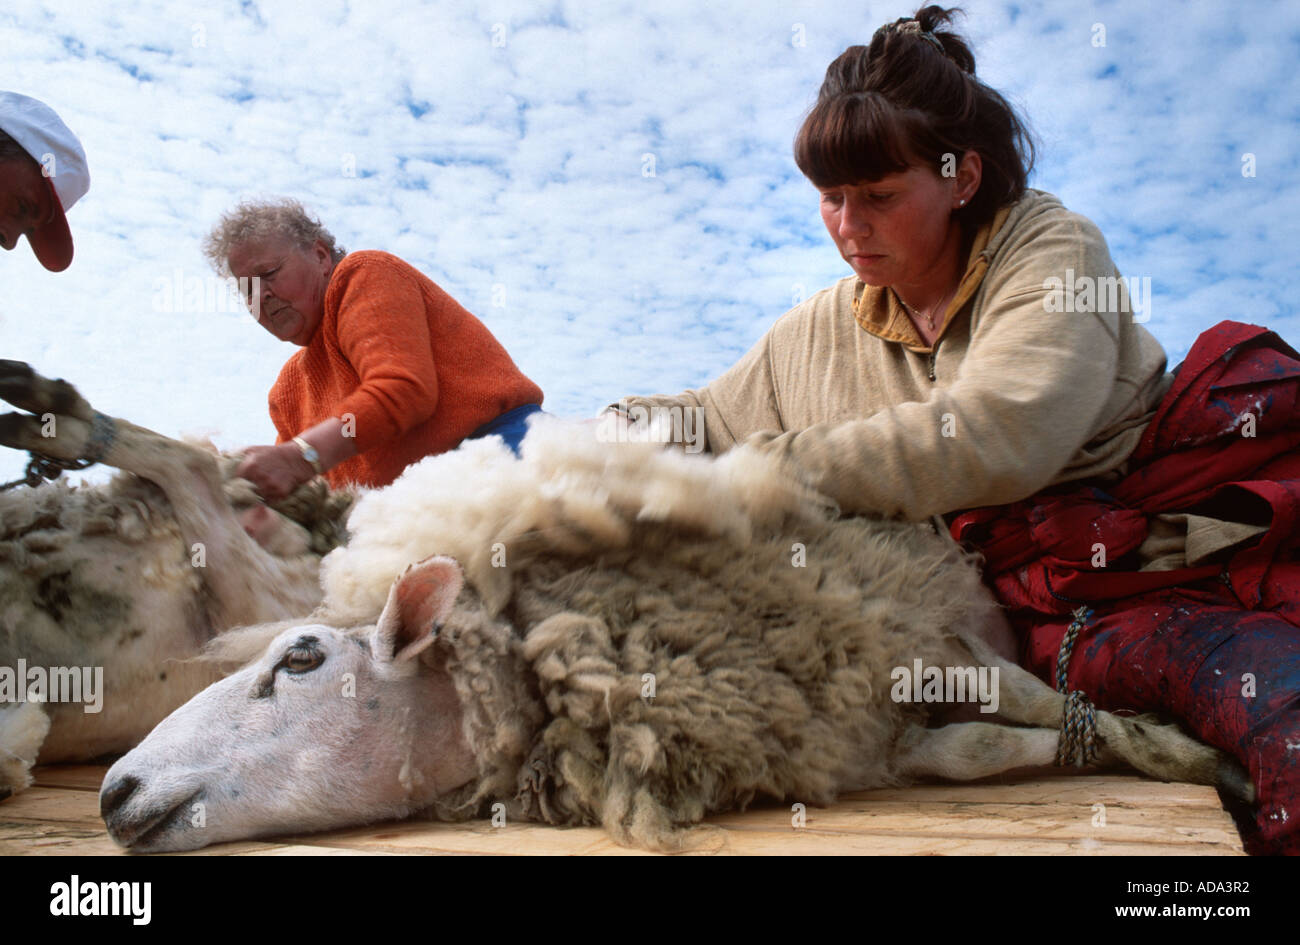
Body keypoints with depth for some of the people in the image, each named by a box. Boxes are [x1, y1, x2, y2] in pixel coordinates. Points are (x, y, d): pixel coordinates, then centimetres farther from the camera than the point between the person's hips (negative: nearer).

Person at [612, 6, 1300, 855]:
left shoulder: (1050, 249, 0)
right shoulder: (821, 332, 15)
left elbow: (994, 439, -16)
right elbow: (713, 421, 29)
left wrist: (778, 468, -13)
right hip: (1059, 601, 1)